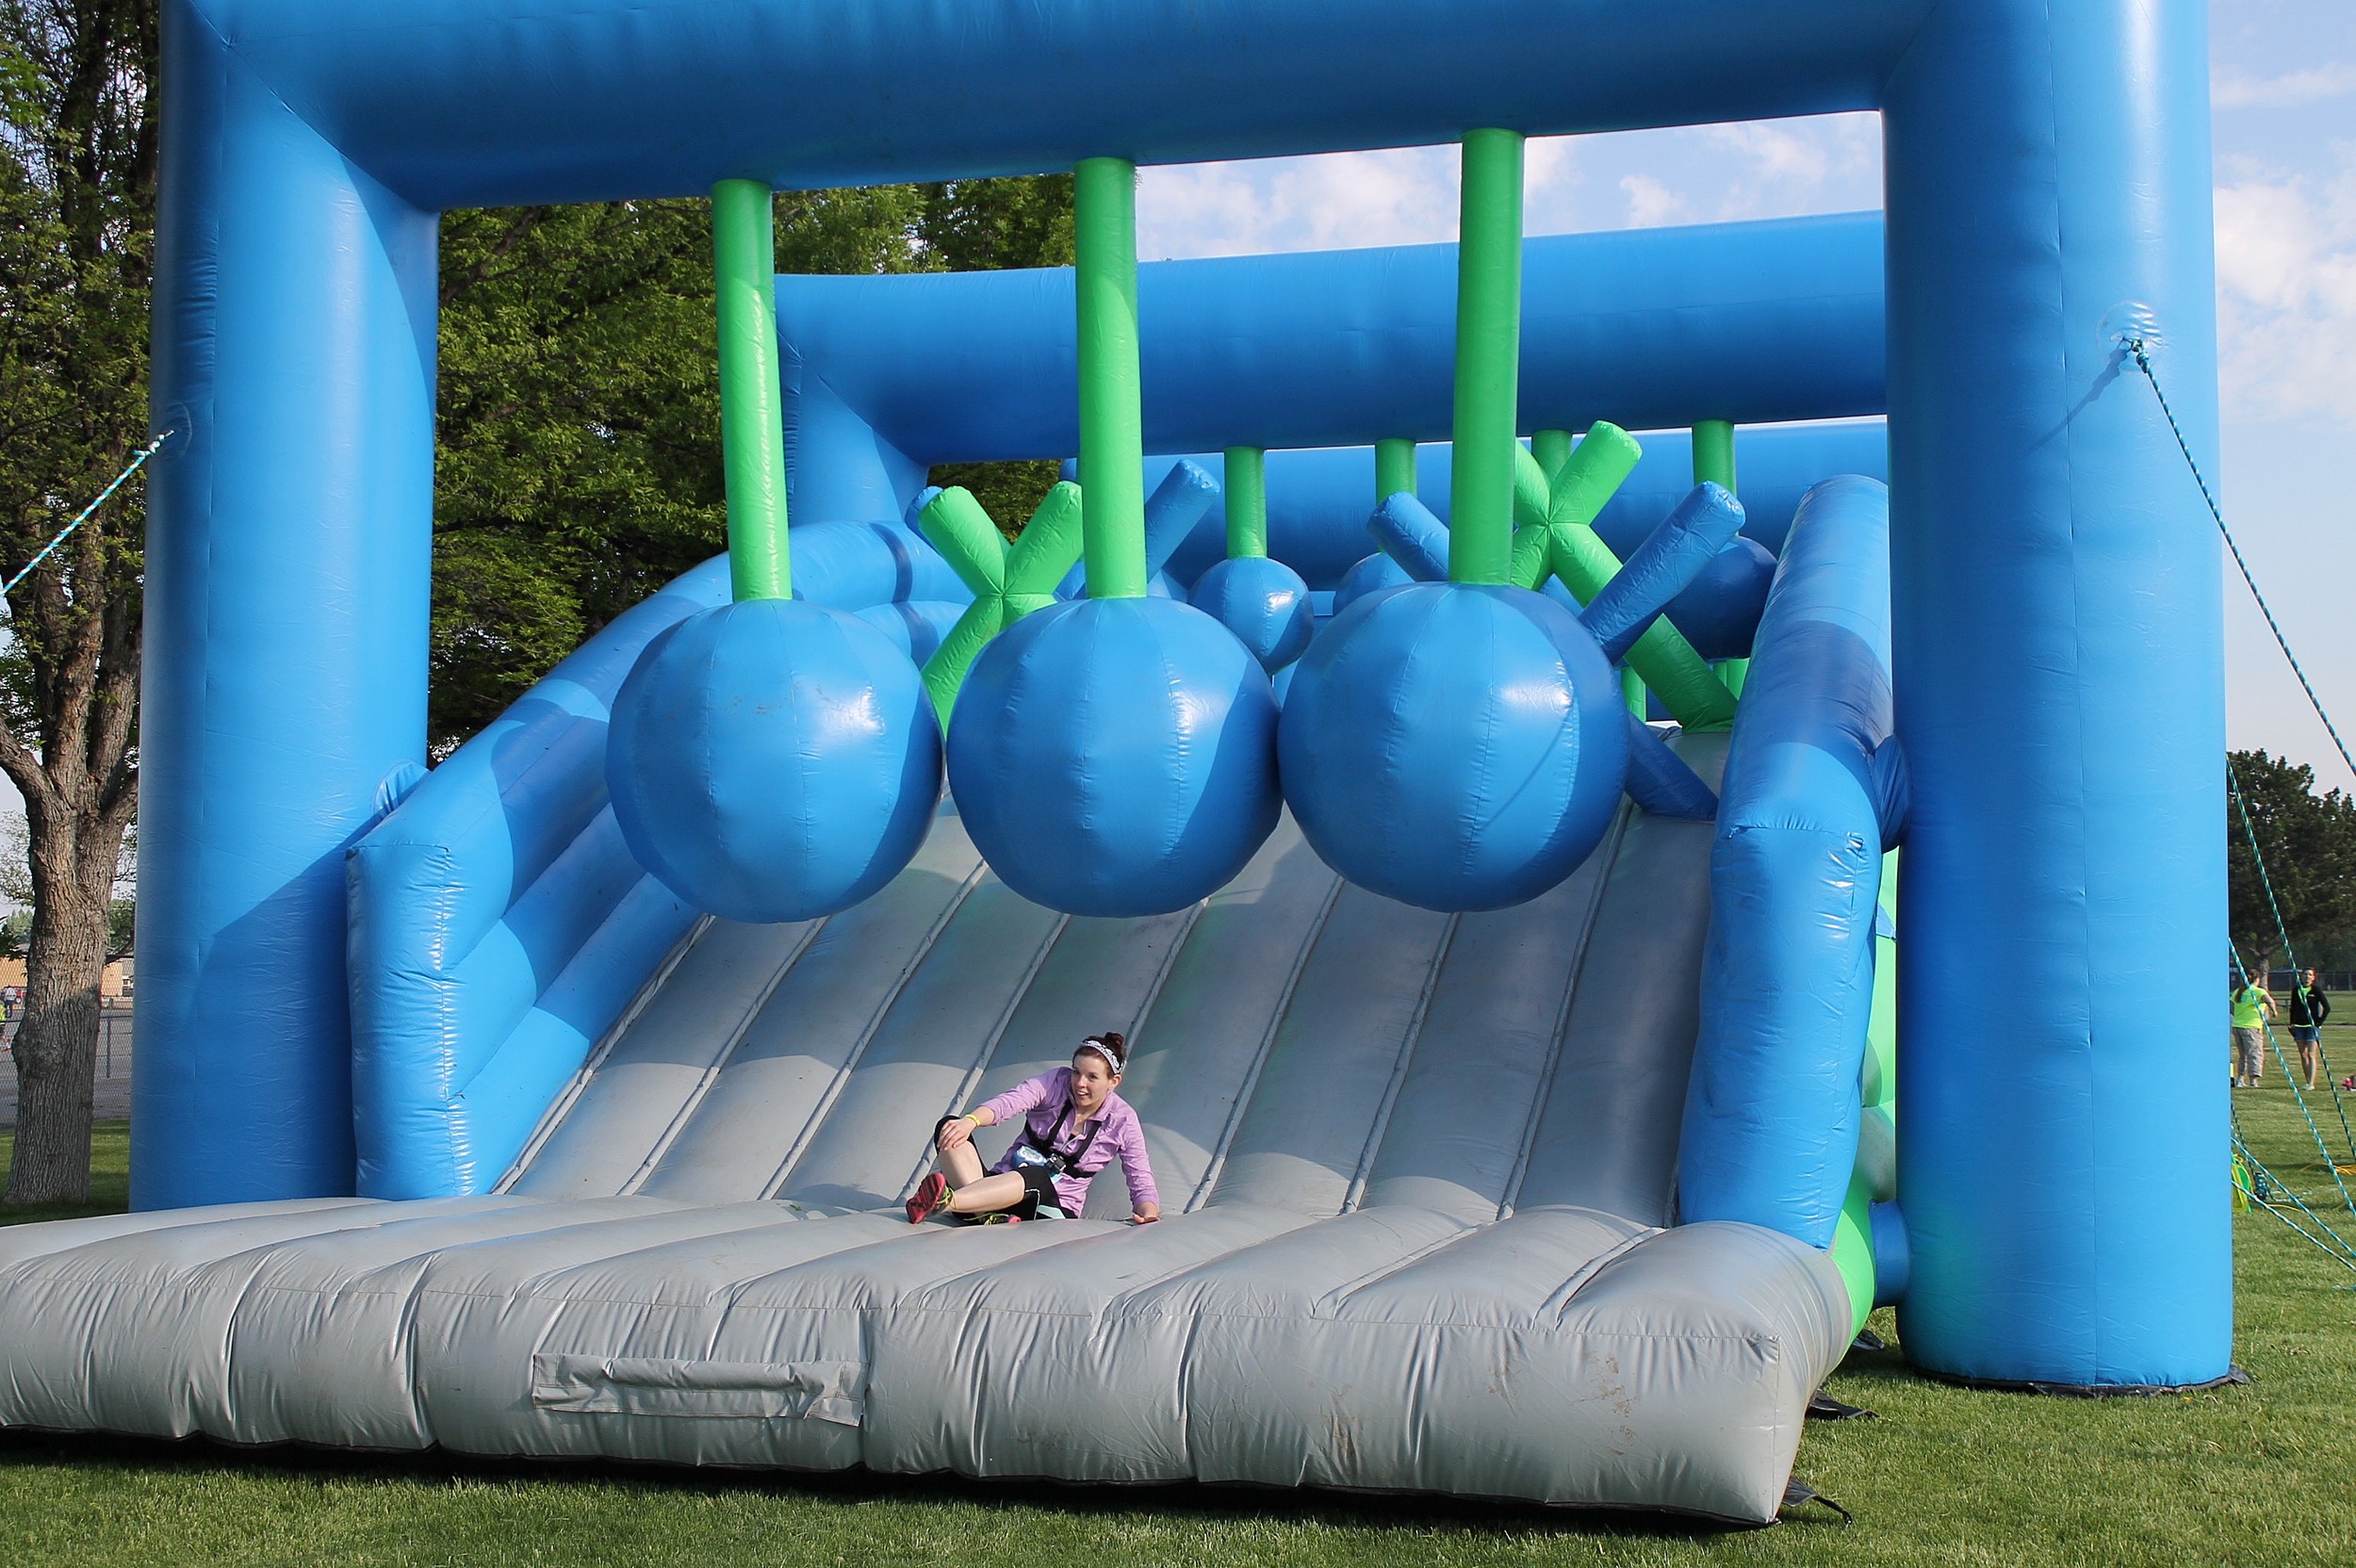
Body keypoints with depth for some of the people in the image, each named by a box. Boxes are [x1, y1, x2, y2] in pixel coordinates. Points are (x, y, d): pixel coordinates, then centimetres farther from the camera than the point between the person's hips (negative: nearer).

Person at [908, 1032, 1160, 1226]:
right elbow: (1007, 1103, -19)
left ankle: (947, 1202, -59)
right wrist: (971, 1121, -41)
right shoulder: (1057, 1083, -1)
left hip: (1053, 1209, -2)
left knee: (1037, 1178, -41)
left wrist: (1148, 1214, -26)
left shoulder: (1122, 1120, -1)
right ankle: (984, 1213, -48)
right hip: (1001, 1182, 2)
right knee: (948, 1127, -23)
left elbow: (1142, 1183, -1)